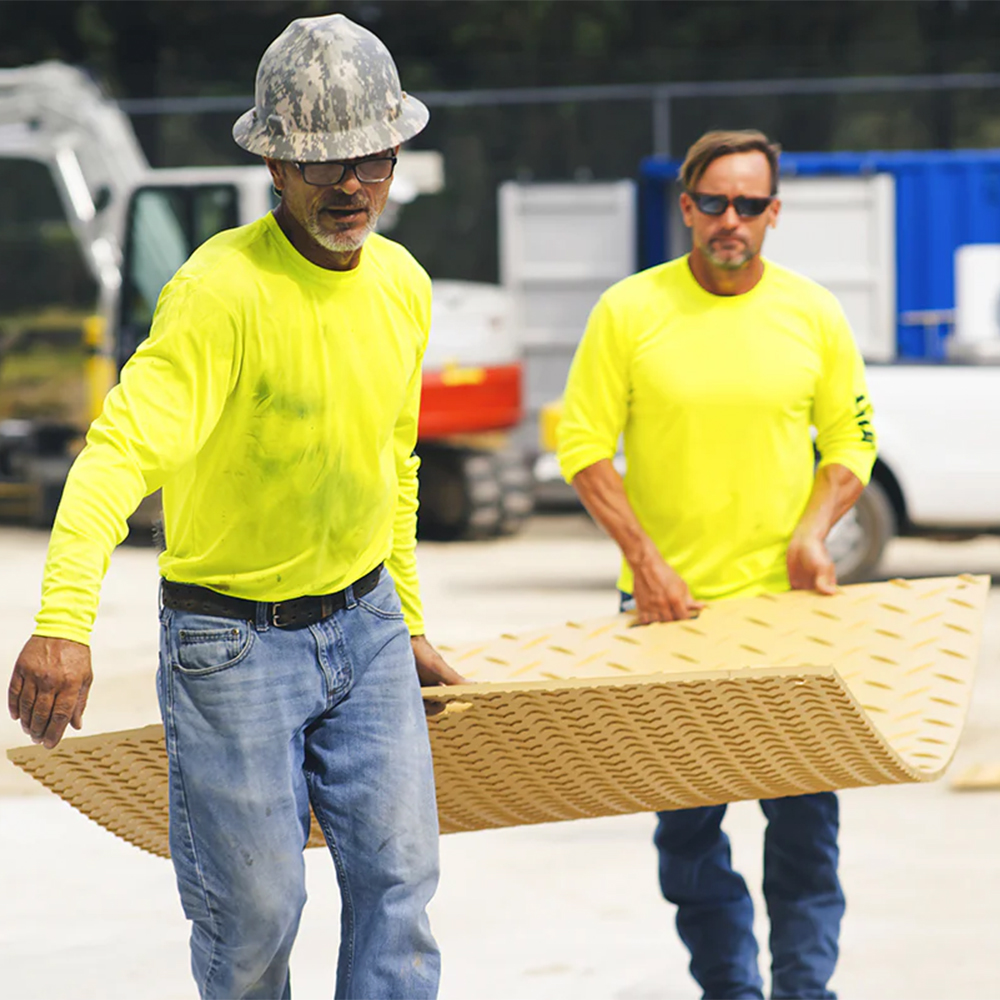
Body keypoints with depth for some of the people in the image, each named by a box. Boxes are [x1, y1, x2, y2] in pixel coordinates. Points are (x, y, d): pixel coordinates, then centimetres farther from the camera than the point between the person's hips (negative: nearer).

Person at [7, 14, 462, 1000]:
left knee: (397, 882, -1)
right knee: (255, 912, 0)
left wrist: (407, 621, 23)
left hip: (365, 622, 6)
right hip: (231, 639, -6)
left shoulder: (402, 284, 1)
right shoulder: (221, 291, -23)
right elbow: (122, 447, -36)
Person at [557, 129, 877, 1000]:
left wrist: (814, 529, -8)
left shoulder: (812, 314, 2)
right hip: (670, 603, 0)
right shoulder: (629, 311, -2)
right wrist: (644, 558, -11)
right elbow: (584, 445, -2)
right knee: (687, 820, 4)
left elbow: (851, 440, 10)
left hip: (785, 601, 0)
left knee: (804, 812, -4)